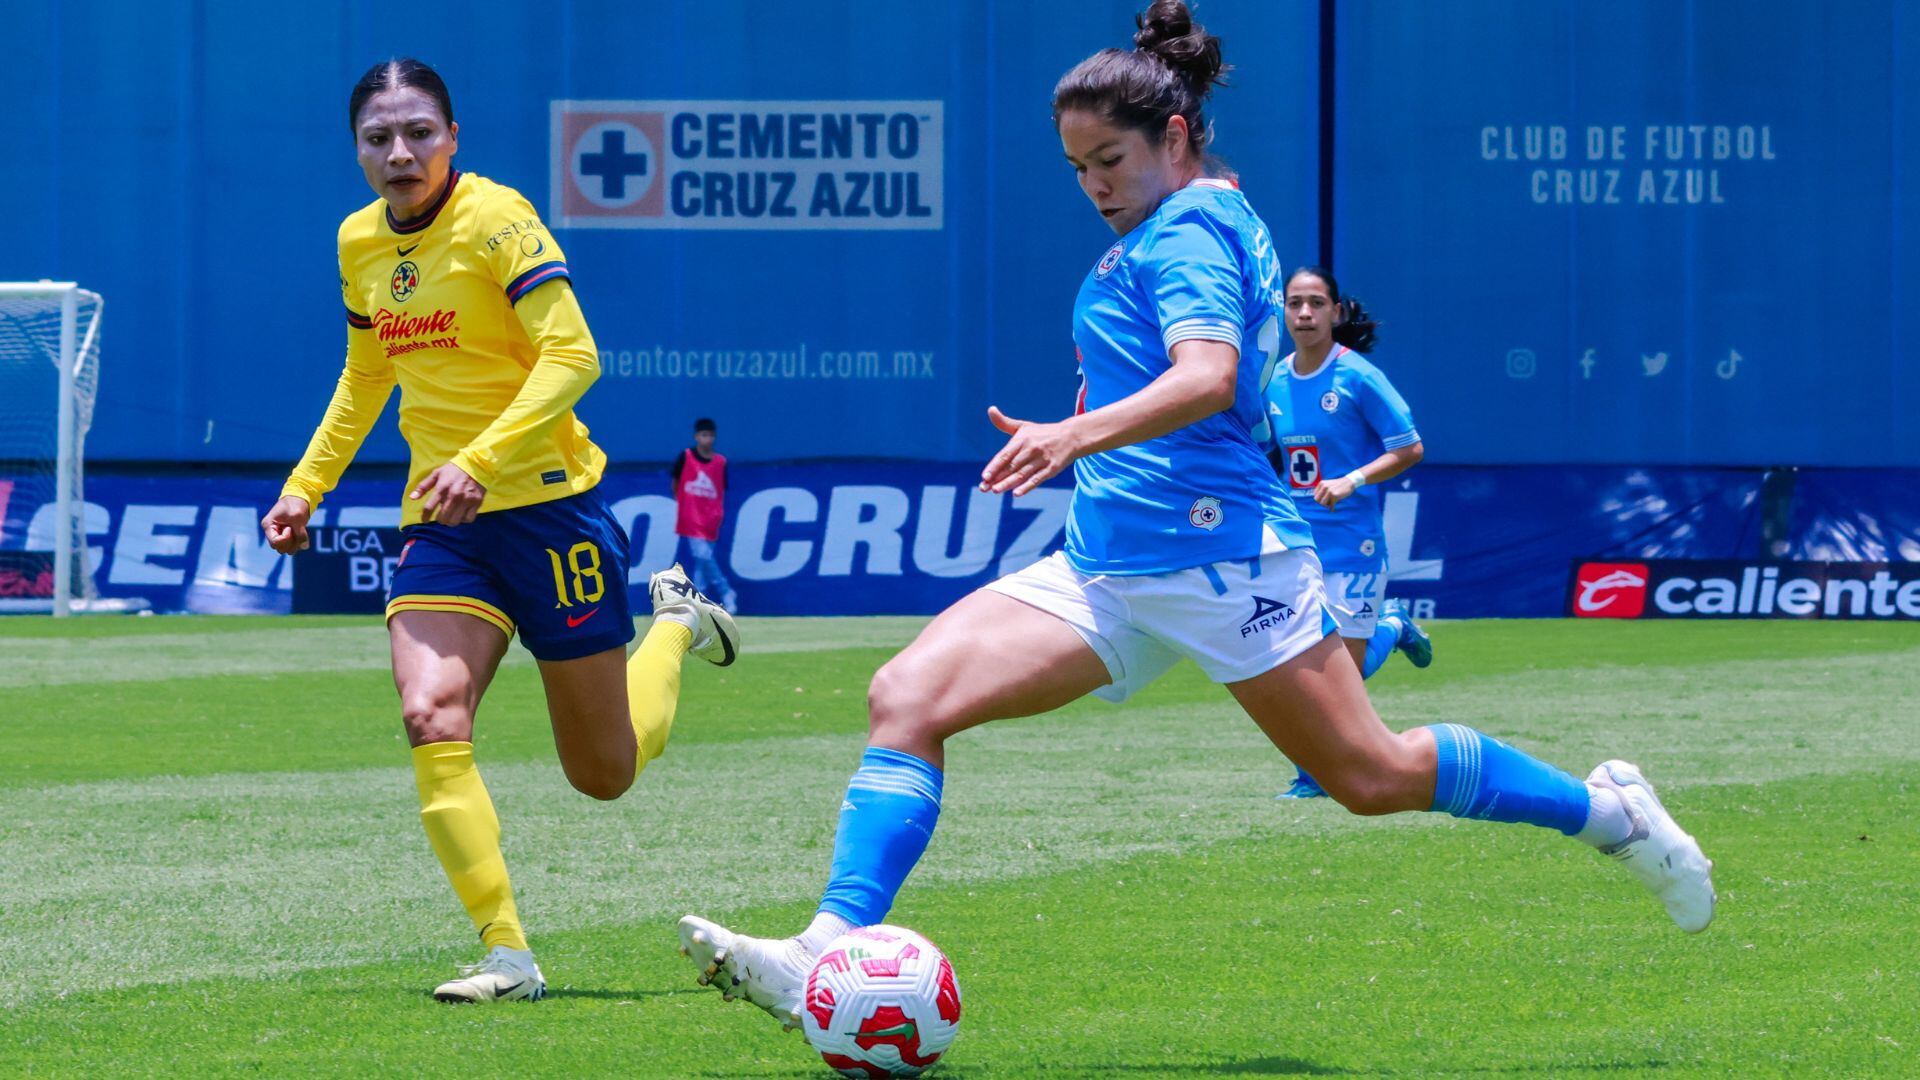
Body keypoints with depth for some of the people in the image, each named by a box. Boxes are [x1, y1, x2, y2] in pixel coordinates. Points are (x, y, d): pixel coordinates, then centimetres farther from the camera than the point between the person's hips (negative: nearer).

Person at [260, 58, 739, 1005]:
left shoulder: (494, 218, -14)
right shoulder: (360, 242, 6)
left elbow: (571, 357, -22)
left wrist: (482, 461, -31)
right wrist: (305, 486, 18)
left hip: (547, 504, -5)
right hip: (441, 519, 5)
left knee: (604, 774, 6)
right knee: (430, 718, -22)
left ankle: (674, 623, 38)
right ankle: (508, 954, -17)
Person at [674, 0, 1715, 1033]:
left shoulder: (1186, 229, -10)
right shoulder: (1208, 221, 18)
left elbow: (1209, 375, -28)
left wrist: (1078, 434, -42)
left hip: (1214, 553, -9)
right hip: (1106, 567, 9)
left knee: (1373, 776, -2)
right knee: (906, 697, -10)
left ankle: (1605, 809, 20)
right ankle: (830, 955, -21)